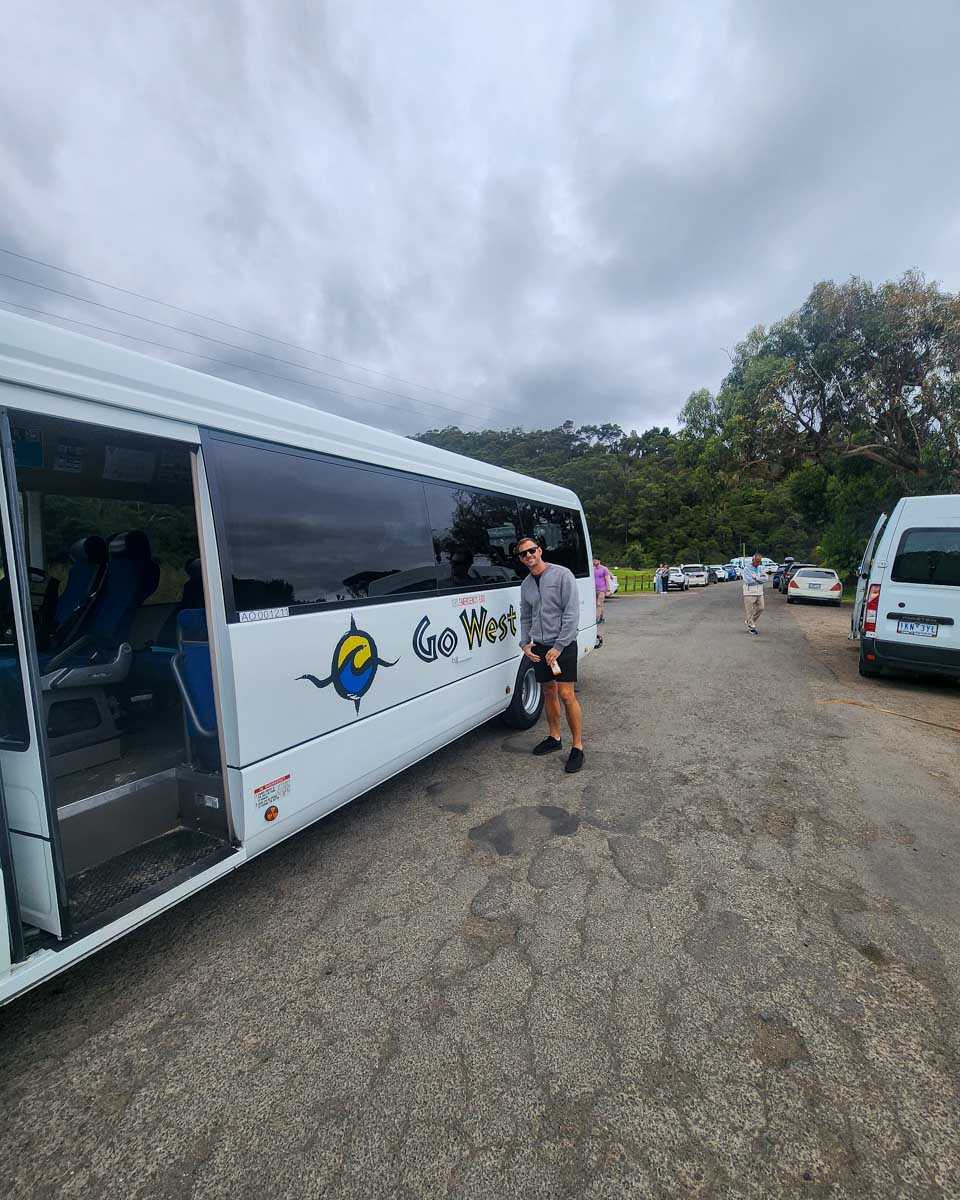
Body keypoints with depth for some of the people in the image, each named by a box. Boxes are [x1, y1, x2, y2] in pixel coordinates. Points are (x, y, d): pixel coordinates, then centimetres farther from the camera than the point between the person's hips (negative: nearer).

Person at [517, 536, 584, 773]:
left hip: (563, 645, -6)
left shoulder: (562, 575, -9)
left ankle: (577, 747, 3)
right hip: (538, 647, 6)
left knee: (566, 695, -8)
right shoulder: (526, 584, 10)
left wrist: (558, 646, -17)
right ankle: (554, 738, 29)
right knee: (549, 692, 14)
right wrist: (525, 643, 3)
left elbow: (572, 613, -14)